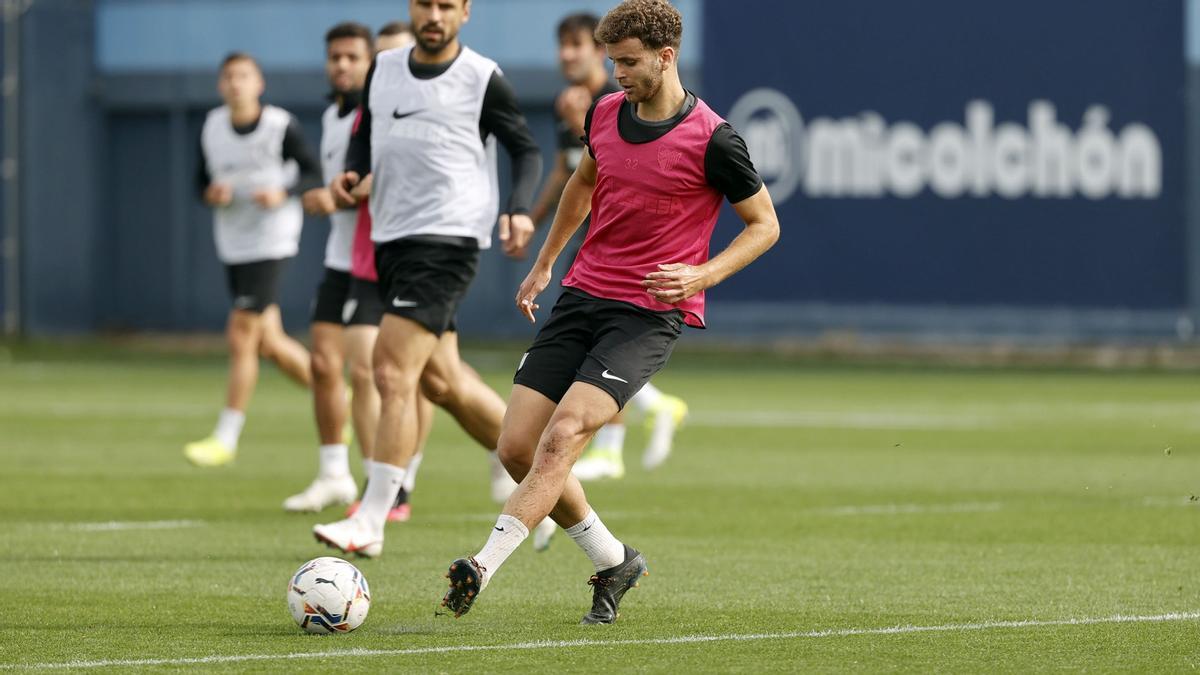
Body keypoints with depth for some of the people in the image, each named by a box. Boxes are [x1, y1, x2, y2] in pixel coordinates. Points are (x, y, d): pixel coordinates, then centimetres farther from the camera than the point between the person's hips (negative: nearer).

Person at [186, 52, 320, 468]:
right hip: (233, 244, 6)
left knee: (241, 337, -11)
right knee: (269, 344, 10)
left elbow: (313, 174, -3)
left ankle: (225, 439, -4)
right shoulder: (212, 126, 5)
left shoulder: (282, 127, -10)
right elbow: (202, 180, 14)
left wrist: (283, 193, -21)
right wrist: (211, 193, -9)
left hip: (271, 242, -6)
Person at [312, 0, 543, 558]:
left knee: (393, 375, -16)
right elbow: (365, 136, 22)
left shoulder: (483, 80, -5)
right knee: (441, 381, 14)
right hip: (390, 240, 7)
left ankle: (370, 523, -15)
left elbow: (526, 151, 3)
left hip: (448, 241, -7)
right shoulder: (383, 69, 10)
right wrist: (349, 175, 1)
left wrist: (518, 211, -13)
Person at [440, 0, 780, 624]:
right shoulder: (605, 114, 6)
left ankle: (483, 568, -29)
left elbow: (764, 225, -1)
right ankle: (613, 561, 16)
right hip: (583, 294, 7)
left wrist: (703, 275, -16)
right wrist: (544, 263, 29)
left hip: (651, 312, -7)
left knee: (564, 433, -24)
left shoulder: (712, 141, -12)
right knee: (516, 448, -2)